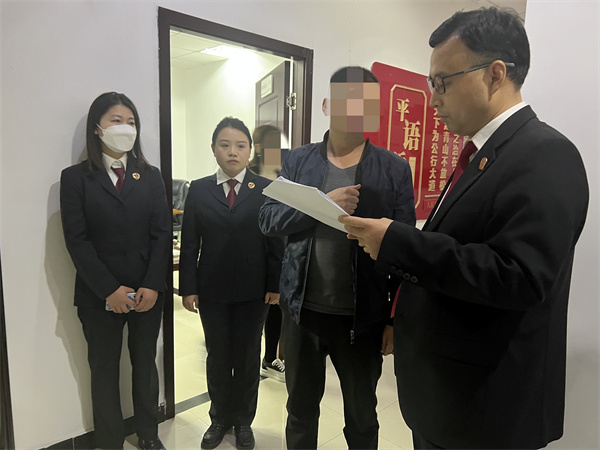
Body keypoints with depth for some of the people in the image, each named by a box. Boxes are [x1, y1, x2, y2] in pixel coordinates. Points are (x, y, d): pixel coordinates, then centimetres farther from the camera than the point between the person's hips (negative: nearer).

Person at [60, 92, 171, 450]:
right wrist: (111, 290, -14)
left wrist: (153, 286, -10)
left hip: (148, 292, 2)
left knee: (146, 364, 15)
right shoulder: (75, 178, -1)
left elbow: (162, 233, 0)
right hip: (100, 296, -2)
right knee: (105, 370, 12)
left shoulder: (151, 176, 6)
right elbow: (77, 240, -7)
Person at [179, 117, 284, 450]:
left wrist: (275, 285, -6)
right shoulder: (199, 189, 3)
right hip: (212, 290, 1)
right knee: (217, 356, 13)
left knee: (248, 357, 12)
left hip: (253, 291, -1)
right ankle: (219, 418, 35)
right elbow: (189, 244, 2)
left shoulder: (265, 189, -1)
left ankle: (243, 420, 33)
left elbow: (276, 241, -3)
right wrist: (188, 288, -2)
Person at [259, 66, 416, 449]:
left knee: (362, 418, 19)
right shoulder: (299, 161, 3)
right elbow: (268, 220, -3)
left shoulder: (394, 169, -3)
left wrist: (398, 318, -6)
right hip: (302, 310, 2)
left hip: (363, 316, -1)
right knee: (301, 410, 21)